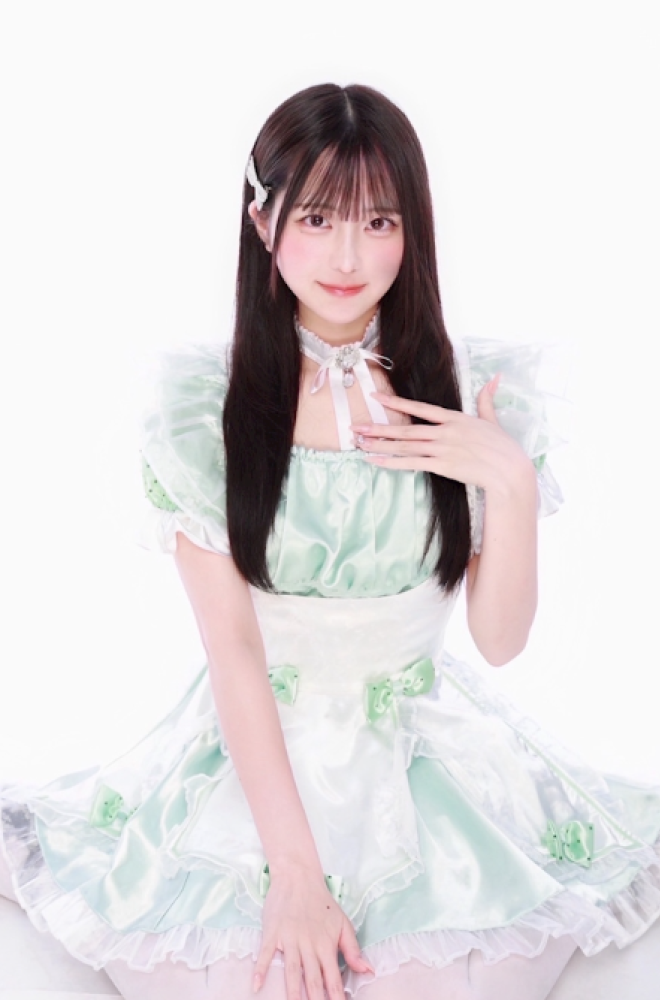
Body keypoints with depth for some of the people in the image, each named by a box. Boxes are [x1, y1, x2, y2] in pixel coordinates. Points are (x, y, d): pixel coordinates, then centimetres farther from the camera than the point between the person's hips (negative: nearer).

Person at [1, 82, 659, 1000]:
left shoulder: (483, 397, -5)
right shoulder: (204, 409, -9)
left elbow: (501, 638, -3)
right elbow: (232, 648, -11)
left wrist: (510, 481, -19)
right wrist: (294, 869, -17)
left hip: (431, 757, 1)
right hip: (258, 755, -1)